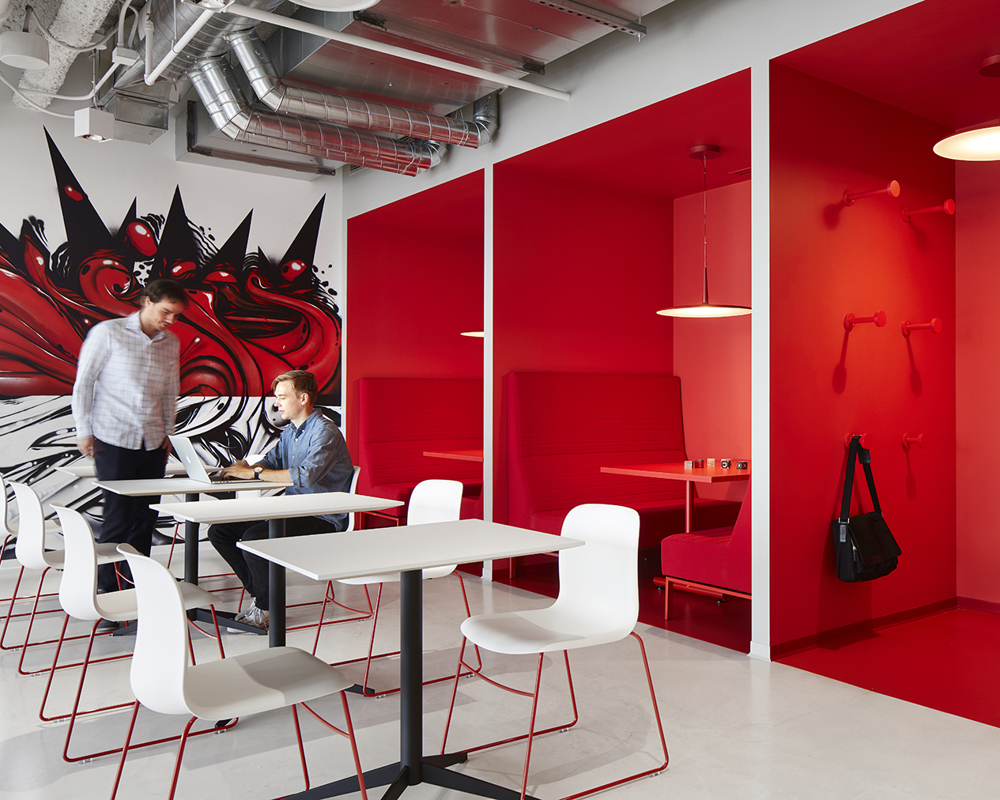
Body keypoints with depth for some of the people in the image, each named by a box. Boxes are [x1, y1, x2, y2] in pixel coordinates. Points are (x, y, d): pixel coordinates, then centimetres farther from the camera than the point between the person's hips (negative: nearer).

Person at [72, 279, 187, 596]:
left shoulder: (171, 343, 10)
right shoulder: (108, 332, -3)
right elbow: (83, 383, -1)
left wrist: (167, 433, 16)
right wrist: (84, 430, -3)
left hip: (153, 443, 5)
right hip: (113, 440, -4)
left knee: (145, 517, 5)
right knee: (118, 517, -5)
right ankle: (104, 585, 9)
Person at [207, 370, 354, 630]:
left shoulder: (325, 432, -17)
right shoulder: (290, 430, 14)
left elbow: (305, 475, -30)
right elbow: (271, 461, 19)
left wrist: (254, 473, -23)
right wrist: (245, 467, -5)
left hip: (322, 518, -10)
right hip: (292, 511, 10)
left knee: (254, 538, -30)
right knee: (219, 531, 3)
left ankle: (266, 609, -7)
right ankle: (260, 595, 7)